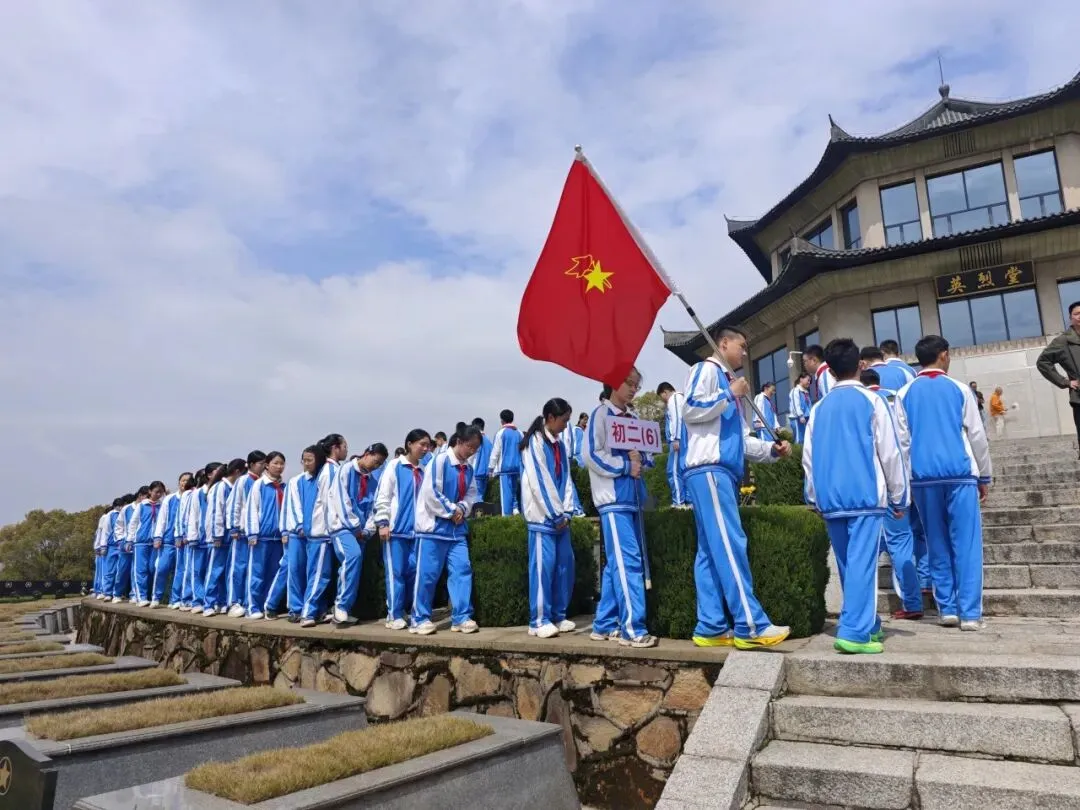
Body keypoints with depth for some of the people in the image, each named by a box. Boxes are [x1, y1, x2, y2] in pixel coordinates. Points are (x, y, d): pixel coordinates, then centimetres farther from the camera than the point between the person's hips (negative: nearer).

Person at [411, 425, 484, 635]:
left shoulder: (468, 468, 9)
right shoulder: (441, 460, -12)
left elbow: (471, 494, 12)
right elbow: (431, 492, -17)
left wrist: (462, 509, -8)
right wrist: (451, 511, -12)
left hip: (457, 527, 6)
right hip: (434, 525, -6)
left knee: (462, 569, -1)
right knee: (427, 574, -1)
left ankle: (461, 617, 6)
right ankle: (420, 618, 12)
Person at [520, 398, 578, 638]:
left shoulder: (560, 445, 14)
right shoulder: (535, 442, -10)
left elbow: (566, 479, 11)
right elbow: (539, 482, -15)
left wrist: (566, 512, -1)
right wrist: (555, 515, -12)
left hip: (560, 516, 8)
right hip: (543, 515, -8)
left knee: (565, 563, 7)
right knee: (543, 564, -7)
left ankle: (558, 616, 17)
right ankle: (539, 621, 1)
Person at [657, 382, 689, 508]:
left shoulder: (674, 398, -2)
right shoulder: (679, 398, 26)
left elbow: (677, 418, -15)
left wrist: (676, 439, -21)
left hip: (678, 439, -10)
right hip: (681, 439, 10)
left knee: (674, 470, -11)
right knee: (682, 470, 7)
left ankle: (679, 502, -14)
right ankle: (687, 500, 5)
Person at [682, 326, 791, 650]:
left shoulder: (728, 384, 28)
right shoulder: (706, 370, 3)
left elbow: (741, 439, 27)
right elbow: (691, 410, -15)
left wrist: (771, 449, 12)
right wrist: (731, 394, -6)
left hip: (724, 471, 9)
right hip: (709, 470, -9)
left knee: (712, 551, 4)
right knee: (730, 545, -13)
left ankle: (711, 628, 4)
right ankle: (751, 625, -14)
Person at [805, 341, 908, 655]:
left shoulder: (820, 408, 11)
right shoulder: (872, 401, 0)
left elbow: (808, 457, 10)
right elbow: (890, 452, -1)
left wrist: (814, 497, 17)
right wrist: (898, 496, 6)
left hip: (831, 499, 4)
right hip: (866, 496, -4)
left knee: (848, 566, 13)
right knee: (862, 564, -6)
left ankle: (868, 625, 25)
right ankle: (854, 633, -13)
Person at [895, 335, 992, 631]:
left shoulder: (905, 394, 6)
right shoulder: (959, 389, 2)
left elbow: (902, 442, 5)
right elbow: (977, 436, 4)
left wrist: (907, 480, 11)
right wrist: (984, 476, 12)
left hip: (924, 476, 2)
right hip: (960, 473, -2)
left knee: (938, 544, 10)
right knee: (966, 542, 1)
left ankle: (947, 609, 10)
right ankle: (970, 613, -1)